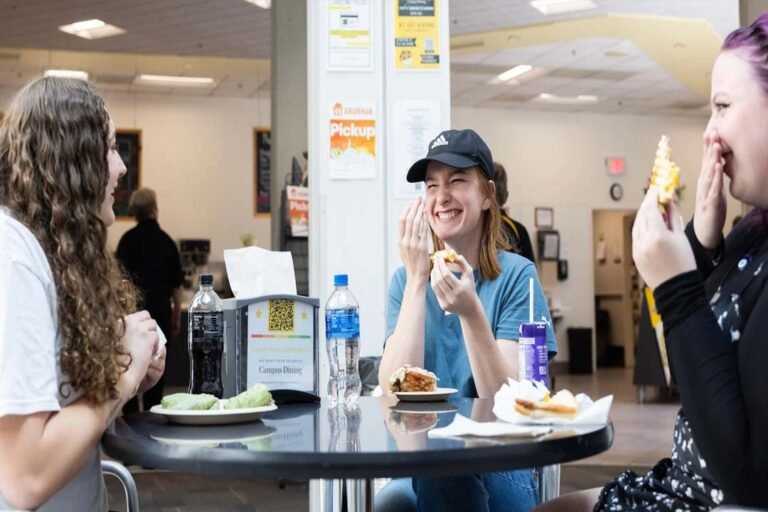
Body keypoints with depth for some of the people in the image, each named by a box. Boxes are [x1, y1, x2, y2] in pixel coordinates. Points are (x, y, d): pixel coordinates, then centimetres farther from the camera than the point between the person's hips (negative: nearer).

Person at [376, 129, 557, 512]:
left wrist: (471, 313, -28)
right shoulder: (406, 278, 4)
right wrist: (417, 280, -14)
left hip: (497, 469, -1)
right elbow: (394, 393, -9)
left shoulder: (516, 275, -6)